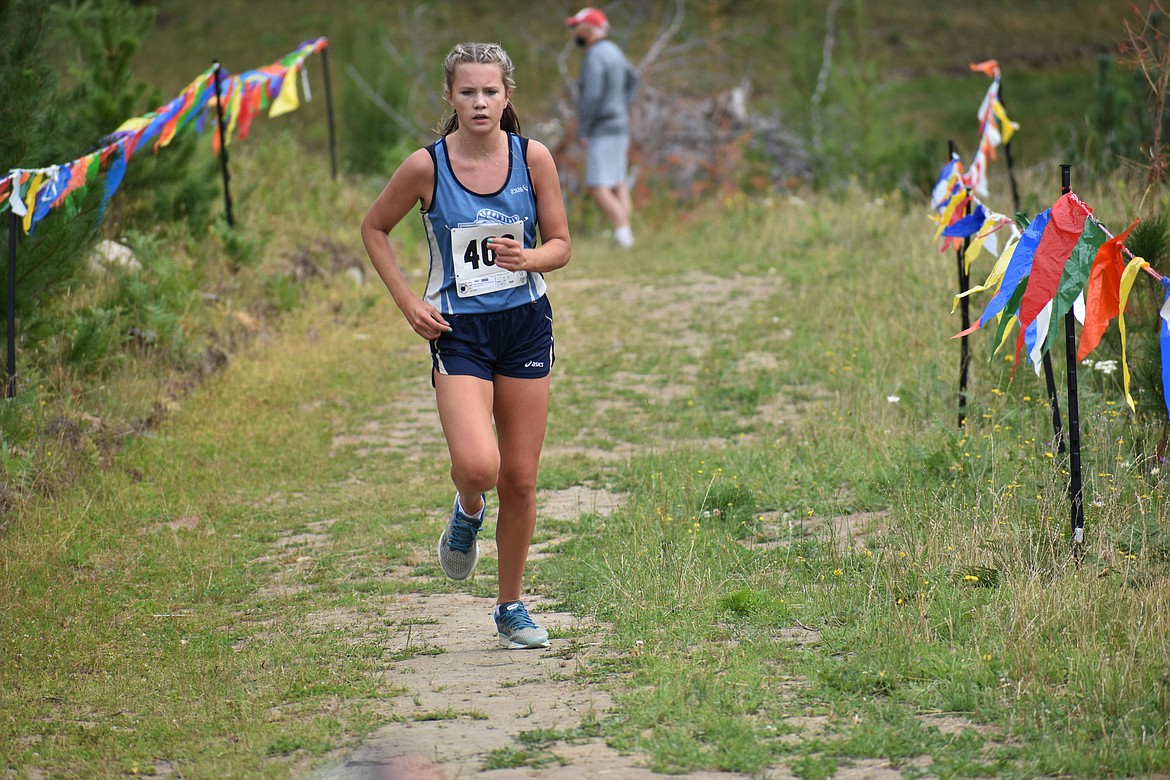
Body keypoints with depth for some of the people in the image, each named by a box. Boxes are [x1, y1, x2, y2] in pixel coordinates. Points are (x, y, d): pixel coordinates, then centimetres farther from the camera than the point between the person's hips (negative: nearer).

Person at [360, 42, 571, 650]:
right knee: (478, 465, -23)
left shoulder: (533, 158, -4)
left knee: (520, 480, 6)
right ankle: (468, 509, 16)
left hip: (525, 324, 2)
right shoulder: (426, 166, -9)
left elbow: (561, 244, 4)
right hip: (458, 330, -2)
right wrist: (407, 302, -2)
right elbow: (374, 228, 6)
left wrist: (527, 258, -19)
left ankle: (511, 606, 24)